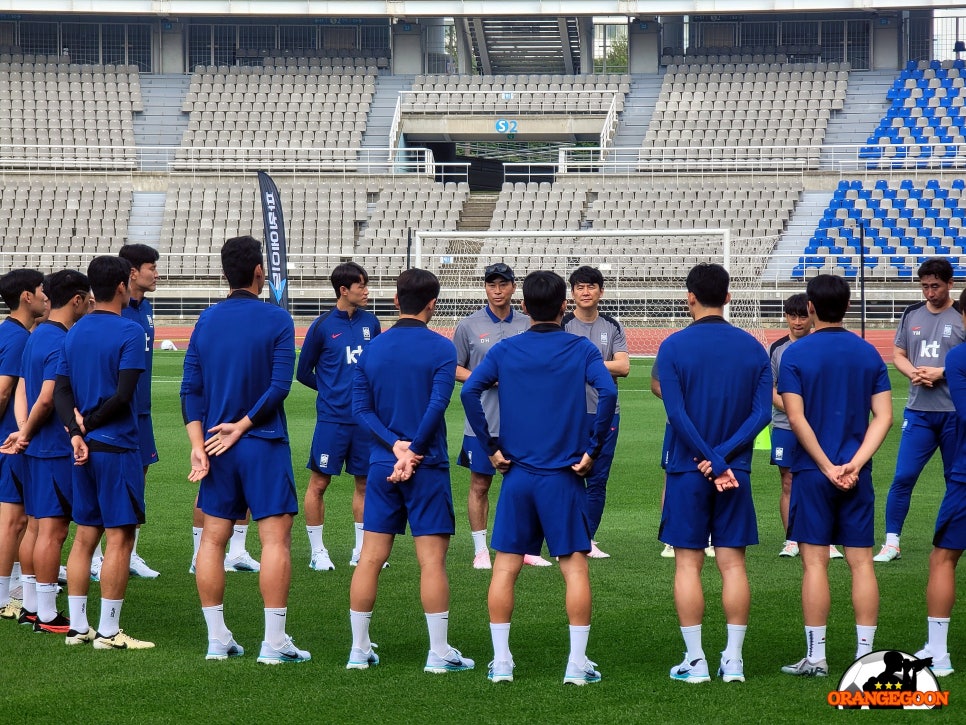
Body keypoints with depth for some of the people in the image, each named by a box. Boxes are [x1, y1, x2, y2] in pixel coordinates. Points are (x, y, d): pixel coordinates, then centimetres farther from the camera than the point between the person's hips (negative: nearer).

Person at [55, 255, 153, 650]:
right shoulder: (129, 332, -11)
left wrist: (76, 431, -7)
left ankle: (78, 626, 14)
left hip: (85, 450, 7)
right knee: (119, 537, -3)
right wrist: (88, 423, -5)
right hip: (117, 447, -7)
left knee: (85, 535, 12)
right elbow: (124, 395, -17)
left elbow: (61, 392, 4)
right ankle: (108, 632, -3)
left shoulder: (75, 332, 10)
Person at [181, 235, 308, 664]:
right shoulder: (276, 320, -6)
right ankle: (274, 643, -6)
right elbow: (280, 385, -14)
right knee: (276, 536, -3)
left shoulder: (206, 320, 6)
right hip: (263, 442, -5)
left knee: (213, 537, 10)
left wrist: (198, 444, -1)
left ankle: (217, 640, 11)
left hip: (217, 444, 5)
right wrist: (242, 425, -8)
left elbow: (190, 388, 2)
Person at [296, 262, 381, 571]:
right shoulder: (322, 326, -5)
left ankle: (361, 550, 19)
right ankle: (317, 551, 8)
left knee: (364, 481, 10)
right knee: (319, 482, -1)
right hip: (332, 418, -4)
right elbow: (303, 372, 4)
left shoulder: (370, 322, 7)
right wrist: (332, 391, 5)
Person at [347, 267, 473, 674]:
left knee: (370, 558, 7)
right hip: (427, 467, -4)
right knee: (432, 560, -1)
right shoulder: (441, 350, -6)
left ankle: (359, 649, 9)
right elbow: (437, 405, -16)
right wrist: (413, 452, -13)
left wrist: (394, 443, -7)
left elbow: (360, 408, 1)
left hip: (381, 466, 4)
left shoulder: (372, 348, 7)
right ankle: (439, 653, 0)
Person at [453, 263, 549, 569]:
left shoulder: (528, 325, 8)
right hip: (482, 421, -2)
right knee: (480, 485, 2)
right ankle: (480, 551, 9)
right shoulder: (469, 326, 1)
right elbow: (454, 369, 4)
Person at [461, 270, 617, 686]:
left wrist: (491, 448, -2)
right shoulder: (582, 350, -1)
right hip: (564, 477, -2)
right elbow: (607, 392, -17)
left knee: (506, 566, 7)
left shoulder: (505, 351, 4)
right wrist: (593, 450, -8)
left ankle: (501, 661, 6)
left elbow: (470, 391, -8)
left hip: (516, 474, 2)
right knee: (574, 565, 2)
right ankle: (577, 664, -1)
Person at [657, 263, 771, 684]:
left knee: (688, 564, 3)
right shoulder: (752, 347, 4)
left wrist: (711, 462, -13)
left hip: (688, 471, -2)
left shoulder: (674, 347, -5)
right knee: (732, 563, 5)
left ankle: (695, 661, 2)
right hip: (736, 472, 3)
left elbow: (676, 413, -13)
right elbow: (762, 411, -5)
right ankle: (733, 660, 4)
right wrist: (723, 456, -11)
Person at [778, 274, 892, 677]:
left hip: (812, 473, -3)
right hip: (857, 475, 3)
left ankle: (815, 658, 2)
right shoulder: (868, 354, 5)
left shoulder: (796, 354, -5)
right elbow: (883, 416, -1)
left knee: (815, 563, 0)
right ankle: (865, 656, 6)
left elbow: (797, 419, -12)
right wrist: (855, 463, -8)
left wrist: (828, 468, -11)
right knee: (861, 563, 6)